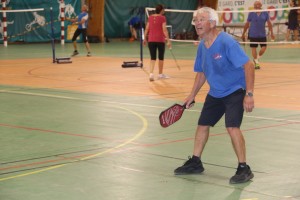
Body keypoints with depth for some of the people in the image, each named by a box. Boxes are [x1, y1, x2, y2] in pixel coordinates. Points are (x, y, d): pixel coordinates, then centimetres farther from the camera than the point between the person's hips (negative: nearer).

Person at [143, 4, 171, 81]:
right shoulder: (162, 18, -8)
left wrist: (145, 38, 17)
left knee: (153, 58, 5)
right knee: (161, 57, 14)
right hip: (160, 40, -3)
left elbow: (147, 29, 7)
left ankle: (151, 74, -14)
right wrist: (168, 40, -14)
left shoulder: (150, 17, 5)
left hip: (151, 40, 3)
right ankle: (160, 74, 24)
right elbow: (164, 30, -14)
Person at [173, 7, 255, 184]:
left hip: (235, 91, -8)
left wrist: (249, 94, -31)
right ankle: (195, 163, 30)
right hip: (215, 93, 8)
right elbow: (201, 72, 15)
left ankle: (244, 169, -11)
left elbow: (249, 65, -27)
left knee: (232, 127, -22)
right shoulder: (202, 46, 0)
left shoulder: (227, 42, -24)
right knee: (203, 125, 12)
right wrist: (192, 95, 16)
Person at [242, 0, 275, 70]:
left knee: (264, 48, -3)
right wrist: (243, 34, 5)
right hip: (253, 34, -2)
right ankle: (256, 62, 12)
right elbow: (247, 24, 3)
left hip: (262, 34, 2)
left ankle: (257, 58, 24)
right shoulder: (251, 14, -2)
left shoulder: (265, 13, 1)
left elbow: (269, 23, 4)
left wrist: (271, 33, -1)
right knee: (253, 48, -1)